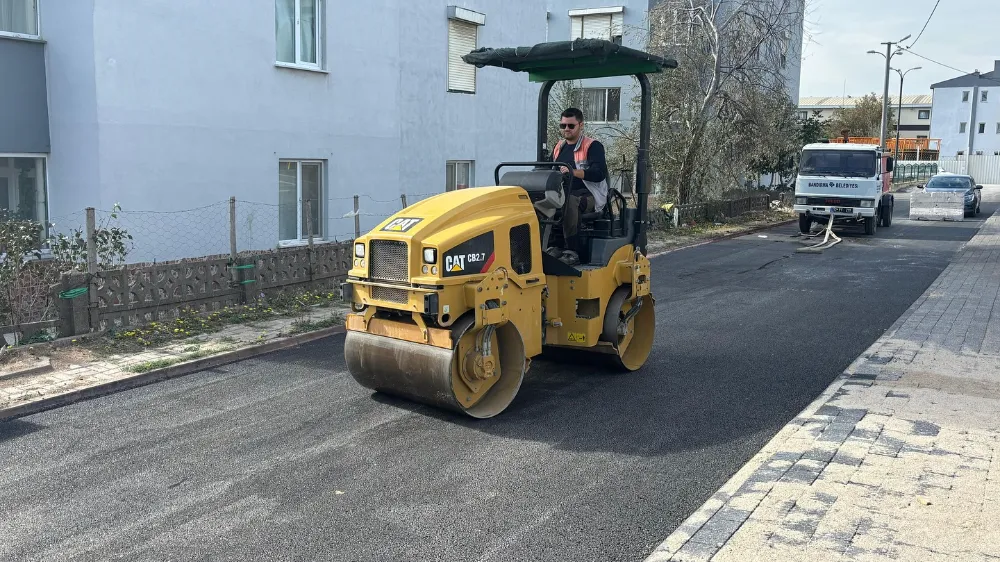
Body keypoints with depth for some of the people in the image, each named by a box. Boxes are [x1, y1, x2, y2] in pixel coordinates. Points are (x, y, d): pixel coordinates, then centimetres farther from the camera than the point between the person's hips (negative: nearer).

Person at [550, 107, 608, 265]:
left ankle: (572, 252, -33)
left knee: (568, 201, -39)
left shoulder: (593, 146, 0)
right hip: (562, 194, 6)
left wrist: (573, 172, -30)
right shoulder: (558, 147, 21)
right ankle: (552, 246, -26)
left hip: (588, 196, -6)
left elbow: (599, 173, -15)